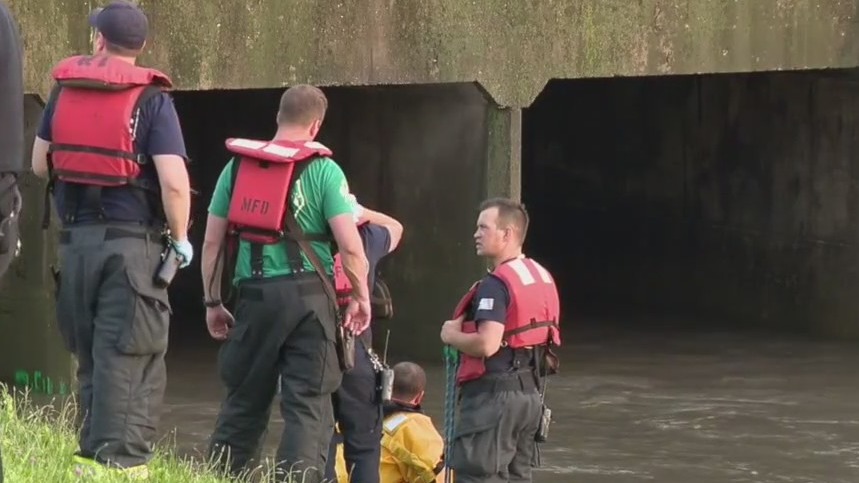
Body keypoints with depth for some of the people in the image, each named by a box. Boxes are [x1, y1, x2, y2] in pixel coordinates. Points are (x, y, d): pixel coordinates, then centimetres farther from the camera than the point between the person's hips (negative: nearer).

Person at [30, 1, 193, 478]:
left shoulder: (64, 91, 7)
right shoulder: (150, 99, -7)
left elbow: (39, 164, 14)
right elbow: (174, 181, -15)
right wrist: (180, 238, -2)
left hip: (76, 239, 4)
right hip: (131, 241, -4)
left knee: (90, 354, 15)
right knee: (128, 356, -2)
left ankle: (92, 454, 17)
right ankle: (119, 458, -7)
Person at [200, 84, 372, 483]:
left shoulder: (237, 165, 11)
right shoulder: (322, 170, 0)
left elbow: (212, 242, 10)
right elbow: (350, 246, -8)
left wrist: (213, 302, 17)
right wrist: (361, 297, 5)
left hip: (254, 295, 3)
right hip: (307, 295, -3)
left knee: (243, 399, 13)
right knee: (308, 404, -1)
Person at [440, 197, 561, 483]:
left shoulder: (496, 285, -17)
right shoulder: (542, 278, 13)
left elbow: (487, 345, -25)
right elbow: (547, 336, 21)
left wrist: (452, 336, -9)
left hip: (494, 394, -9)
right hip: (530, 393, 9)